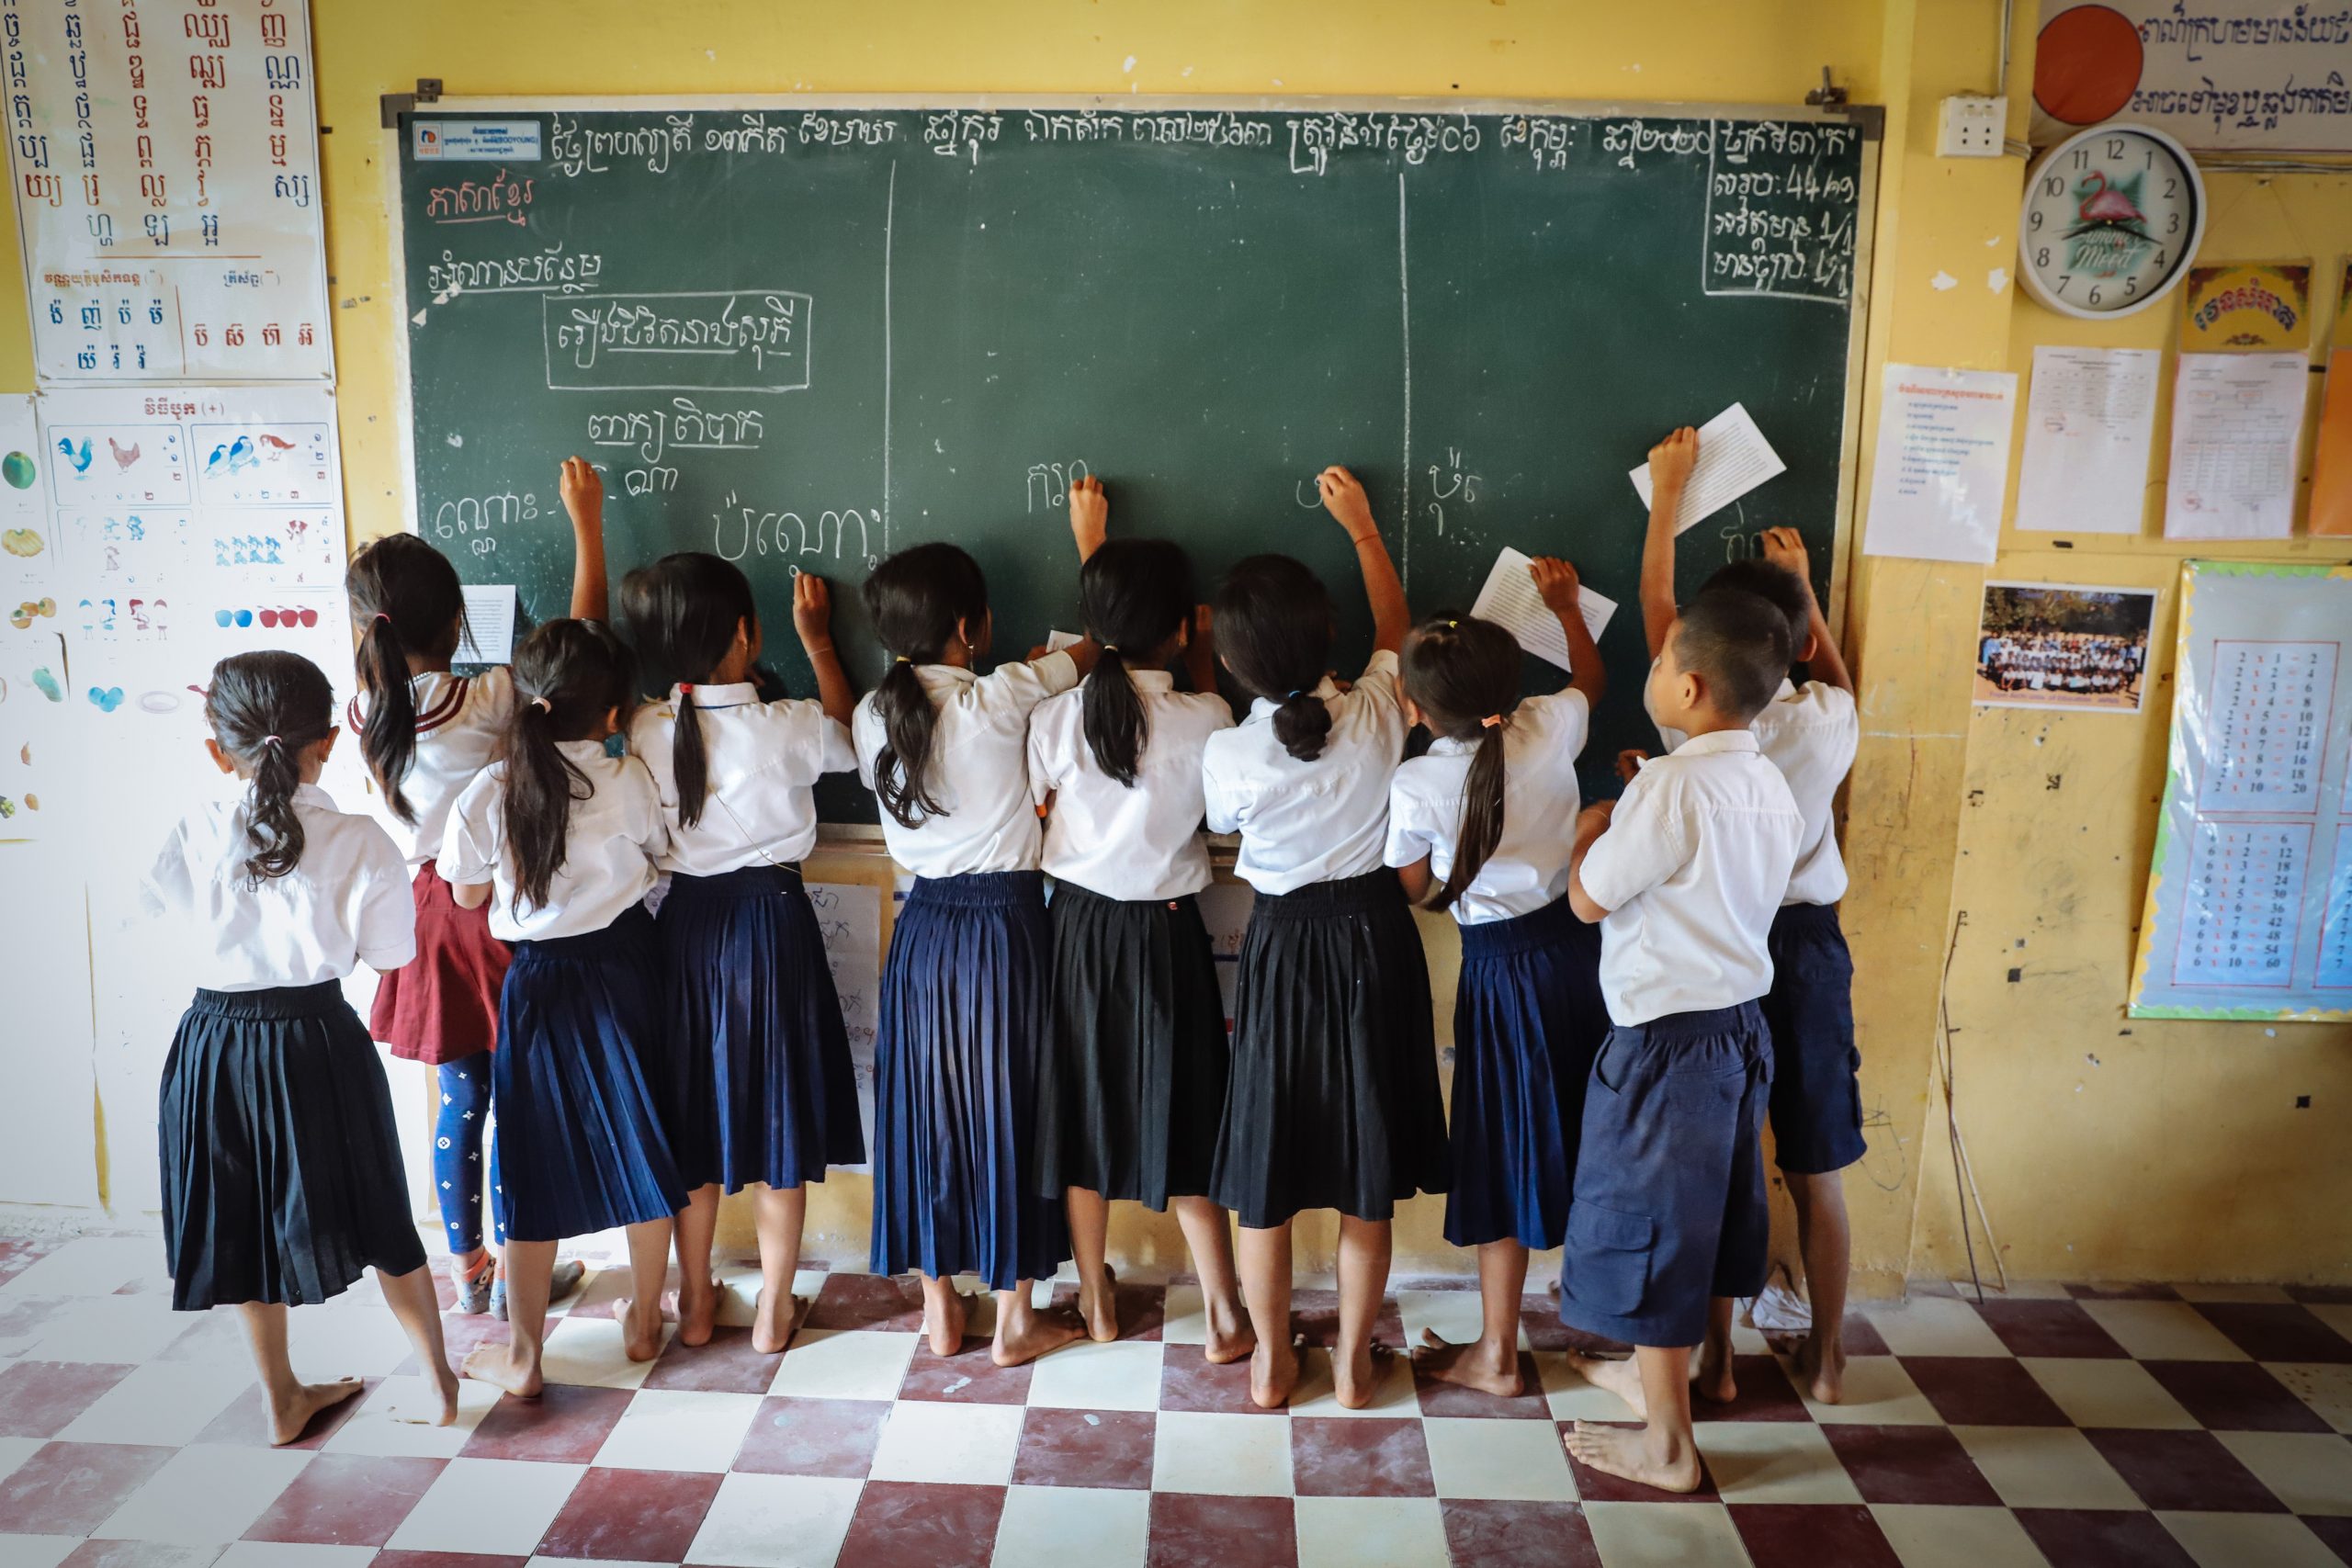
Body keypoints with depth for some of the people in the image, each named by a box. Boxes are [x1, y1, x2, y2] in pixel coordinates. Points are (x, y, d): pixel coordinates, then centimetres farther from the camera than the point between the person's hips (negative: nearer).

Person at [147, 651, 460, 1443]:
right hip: (320, 1043, -2)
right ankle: (438, 1384, 26)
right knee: (379, 1221, 15)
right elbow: (391, 952, -5)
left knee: (246, 1227, 19)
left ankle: (281, 1398, 34)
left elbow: (159, 900, 10)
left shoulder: (199, 831, -11)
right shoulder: (359, 842, -15)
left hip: (215, 1043, 2)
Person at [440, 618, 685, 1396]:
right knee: (639, 1138, 16)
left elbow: (468, 894, -1)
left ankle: (522, 1353, 20)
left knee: (537, 1160, 9)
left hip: (538, 981, -1)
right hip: (625, 965, 1)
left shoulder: (491, 792, -14)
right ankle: (643, 1319, 30)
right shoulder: (631, 779, -12)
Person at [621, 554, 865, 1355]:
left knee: (691, 1111, 16)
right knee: (778, 1115, 10)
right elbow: (850, 739, 4)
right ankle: (774, 1309, 20)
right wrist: (818, 642, 13)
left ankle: (695, 1301, 29)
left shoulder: (644, 731, -9)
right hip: (772, 921, -3)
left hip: (685, 923, 3)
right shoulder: (788, 726, -17)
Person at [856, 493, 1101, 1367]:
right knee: (1008, 1112, 6)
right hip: (1005, 926, -4)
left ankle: (938, 1308, 26)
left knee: (925, 1107, 13)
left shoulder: (874, 715, -2)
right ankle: (1016, 1320, 19)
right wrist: (1090, 541, 10)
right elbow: (1097, 642, -4)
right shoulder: (998, 700, -16)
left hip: (922, 928, 5)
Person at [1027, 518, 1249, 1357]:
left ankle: (1097, 1301, 29)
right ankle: (1225, 1318, 19)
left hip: (1079, 928, 1)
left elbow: (1042, 815, 0)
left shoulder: (1055, 716, -12)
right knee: (1181, 1118, 10)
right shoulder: (1204, 718, -14)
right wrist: (1203, 661, 14)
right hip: (1168, 933, -1)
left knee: (1083, 1108, 15)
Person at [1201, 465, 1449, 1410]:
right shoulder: (1376, 718, -15)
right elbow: (1395, 628, 7)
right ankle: (1352, 1363, 26)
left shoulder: (1226, 755, -19)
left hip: (1282, 946, -2)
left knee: (1265, 1168, 14)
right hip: (1373, 939, 2)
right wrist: (1361, 526, 19)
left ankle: (1270, 1362, 28)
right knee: (1366, 1179, 13)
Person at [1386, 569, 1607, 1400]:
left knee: (1507, 1154, 8)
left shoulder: (1414, 786, -19)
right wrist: (1565, 605, 29)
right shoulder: (1549, 729, -10)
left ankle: (1497, 1354, 21)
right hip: (1575, 946, 4)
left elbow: (1419, 891, -4)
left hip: (1501, 967, -4)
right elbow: (1592, 678, 15)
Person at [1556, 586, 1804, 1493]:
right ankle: (1660, 1375, 42)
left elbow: (1589, 899, -14)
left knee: (1650, 1230, 6)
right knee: (1701, 1218, 22)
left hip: (1669, 1038, -8)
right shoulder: (1772, 787, 3)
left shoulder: (1671, 786, -23)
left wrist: (1589, 834, 3)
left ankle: (1667, 1447, 20)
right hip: (1742, 1026, 9)